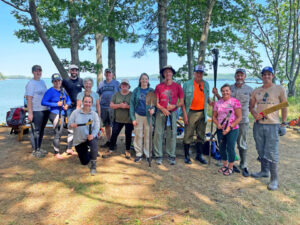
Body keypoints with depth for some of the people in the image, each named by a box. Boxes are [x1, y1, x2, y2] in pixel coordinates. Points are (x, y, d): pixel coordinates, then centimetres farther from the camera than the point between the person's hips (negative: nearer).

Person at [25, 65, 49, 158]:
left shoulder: (42, 82, 14)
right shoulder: (31, 83, -9)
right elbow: (29, 98, -15)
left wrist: (49, 107, 17)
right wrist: (30, 113, -20)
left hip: (45, 110, 8)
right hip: (36, 111, -8)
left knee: (41, 130, 15)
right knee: (35, 131, 1)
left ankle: (39, 148, 27)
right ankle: (35, 150, 11)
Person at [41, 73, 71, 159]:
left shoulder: (63, 90, 10)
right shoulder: (50, 91, -9)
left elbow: (68, 100, 19)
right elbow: (43, 102, -15)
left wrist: (67, 105, -4)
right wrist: (56, 104, -19)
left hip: (64, 114, 7)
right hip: (56, 114, -7)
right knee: (58, 134, -1)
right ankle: (56, 152, 17)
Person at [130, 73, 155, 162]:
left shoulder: (151, 91, 3)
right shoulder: (136, 90, 4)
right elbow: (132, 104, 2)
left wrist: (153, 109, -20)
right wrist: (133, 118, -4)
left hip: (148, 116, 0)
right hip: (138, 115, 0)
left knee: (148, 136, 4)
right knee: (138, 136, 4)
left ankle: (148, 154, 17)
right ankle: (138, 154, 17)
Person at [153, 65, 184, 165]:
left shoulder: (177, 86, 4)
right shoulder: (159, 87, 4)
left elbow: (181, 101, 7)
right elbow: (156, 102, 3)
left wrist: (174, 106, -11)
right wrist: (163, 109, -12)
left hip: (172, 113, 0)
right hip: (161, 112, 0)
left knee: (172, 134, 2)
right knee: (158, 134, -1)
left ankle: (172, 156, 13)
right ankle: (158, 156, 9)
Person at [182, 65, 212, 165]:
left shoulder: (206, 84, 11)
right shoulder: (187, 84, -2)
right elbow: (182, 100, -4)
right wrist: (185, 114, -10)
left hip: (202, 113, 4)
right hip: (191, 112, -4)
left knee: (201, 135, 10)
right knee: (188, 135, 0)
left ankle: (199, 155, 23)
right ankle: (186, 156, 13)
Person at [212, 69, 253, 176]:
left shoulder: (249, 89, 3)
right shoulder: (229, 88, 7)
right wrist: (217, 94, 2)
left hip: (243, 120, -2)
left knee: (242, 144, 3)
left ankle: (243, 166, 15)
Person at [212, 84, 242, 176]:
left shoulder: (235, 102, -7)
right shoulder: (218, 103, 6)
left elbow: (239, 117, -10)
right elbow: (214, 116, 11)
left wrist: (230, 127, -17)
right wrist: (217, 124, -9)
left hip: (232, 130, -4)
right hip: (220, 130, 4)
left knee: (230, 148, 1)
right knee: (222, 148, 12)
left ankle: (230, 167, 20)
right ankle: (225, 165, 31)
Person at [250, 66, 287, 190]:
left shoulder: (279, 89, -1)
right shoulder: (256, 91, 10)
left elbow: (284, 107, 2)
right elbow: (251, 107, 16)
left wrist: (283, 123, -3)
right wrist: (255, 114, -5)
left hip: (273, 125, -4)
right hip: (258, 125, 5)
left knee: (271, 153, -7)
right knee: (261, 151, 16)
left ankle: (274, 179, 3)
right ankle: (264, 171, 33)